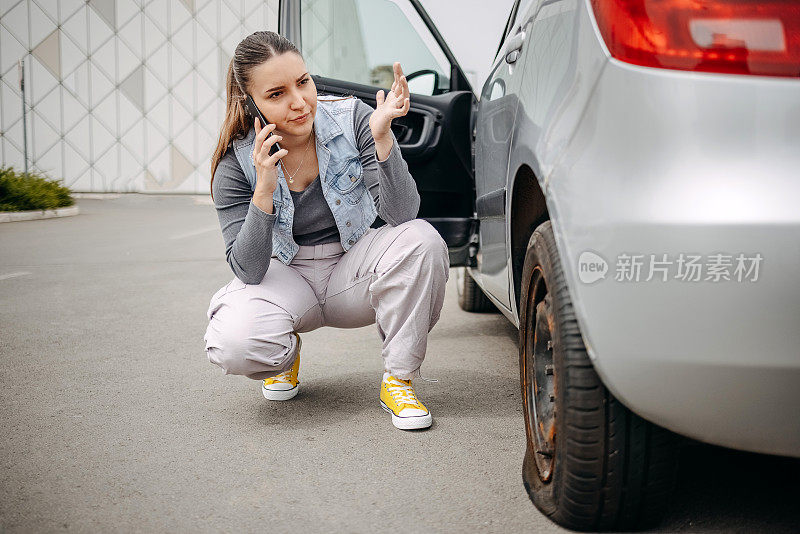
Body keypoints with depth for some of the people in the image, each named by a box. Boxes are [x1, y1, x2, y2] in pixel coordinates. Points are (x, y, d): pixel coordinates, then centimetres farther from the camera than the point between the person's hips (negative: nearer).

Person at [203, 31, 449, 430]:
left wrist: (382, 137, -35)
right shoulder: (237, 162, -14)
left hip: (354, 268, 1)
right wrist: (264, 191, -32)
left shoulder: (353, 119, -15)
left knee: (421, 239, -32)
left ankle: (398, 379, -13)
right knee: (232, 344, -32)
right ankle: (287, 353, 8)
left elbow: (402, 216, -21)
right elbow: (248, 271, -18)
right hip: (286, 275, 0)